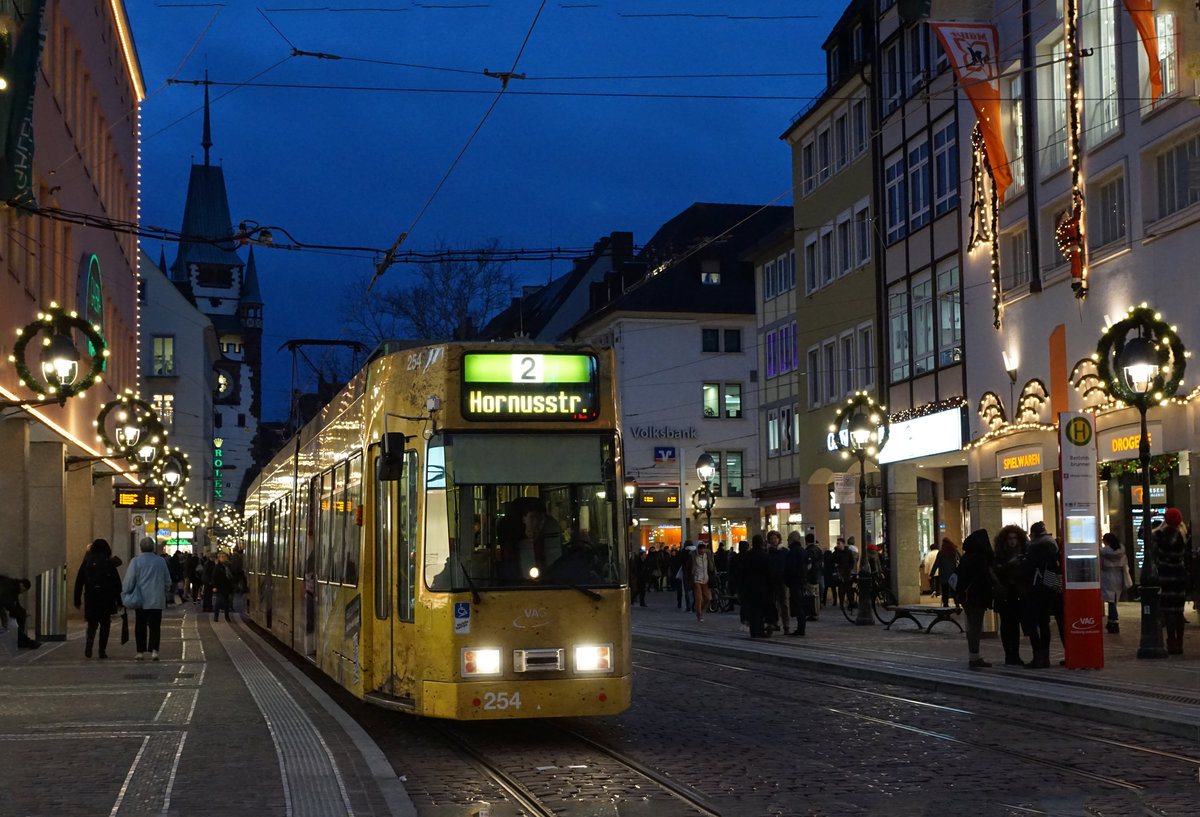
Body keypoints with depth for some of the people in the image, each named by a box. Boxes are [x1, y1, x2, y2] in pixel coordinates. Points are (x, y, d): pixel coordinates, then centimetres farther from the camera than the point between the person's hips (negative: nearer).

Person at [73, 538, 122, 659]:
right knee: (104, 625, 9)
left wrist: (77, 601, 10)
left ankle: (89, 643, -14)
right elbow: (117, 583, -2)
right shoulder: (109, 563, -2)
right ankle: (102, 651, 3)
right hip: (106, 600, -1)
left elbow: (79, 582, 5)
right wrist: (119, 601, 4)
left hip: (90, 599, 2)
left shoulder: (86, 562, 4)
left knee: (92, 624, 13)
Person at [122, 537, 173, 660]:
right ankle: (154, 651, -12)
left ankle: (140, 651, 11)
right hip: (157, 601, 2)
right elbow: (168, 581, 11)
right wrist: (164, 593, 26)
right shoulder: (161, 561, 4)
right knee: (155, 627, 1)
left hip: (140, 601, -2)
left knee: (140, 627, 8)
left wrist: (125, 595, 5)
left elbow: (129, 581, -6)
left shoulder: (136, 561, -6)